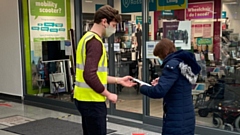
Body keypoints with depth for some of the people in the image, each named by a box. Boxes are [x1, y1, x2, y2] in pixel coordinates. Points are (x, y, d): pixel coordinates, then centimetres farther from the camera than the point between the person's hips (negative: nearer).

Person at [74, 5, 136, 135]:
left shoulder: (87, 38, 14)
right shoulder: (95, 41, -17)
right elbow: (90, 76, -26)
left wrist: (118, 80, 17)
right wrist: (108, 95, -15)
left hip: (84, 98, 10)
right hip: (92, 100, -10)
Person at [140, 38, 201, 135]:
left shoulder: (172, 64, -17)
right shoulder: (184, 62, 10)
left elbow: (159, 91, -25)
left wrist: (143, 88, -6)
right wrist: (161, 81, 10)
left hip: (176, 119, -9)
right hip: (187, 117, 9)